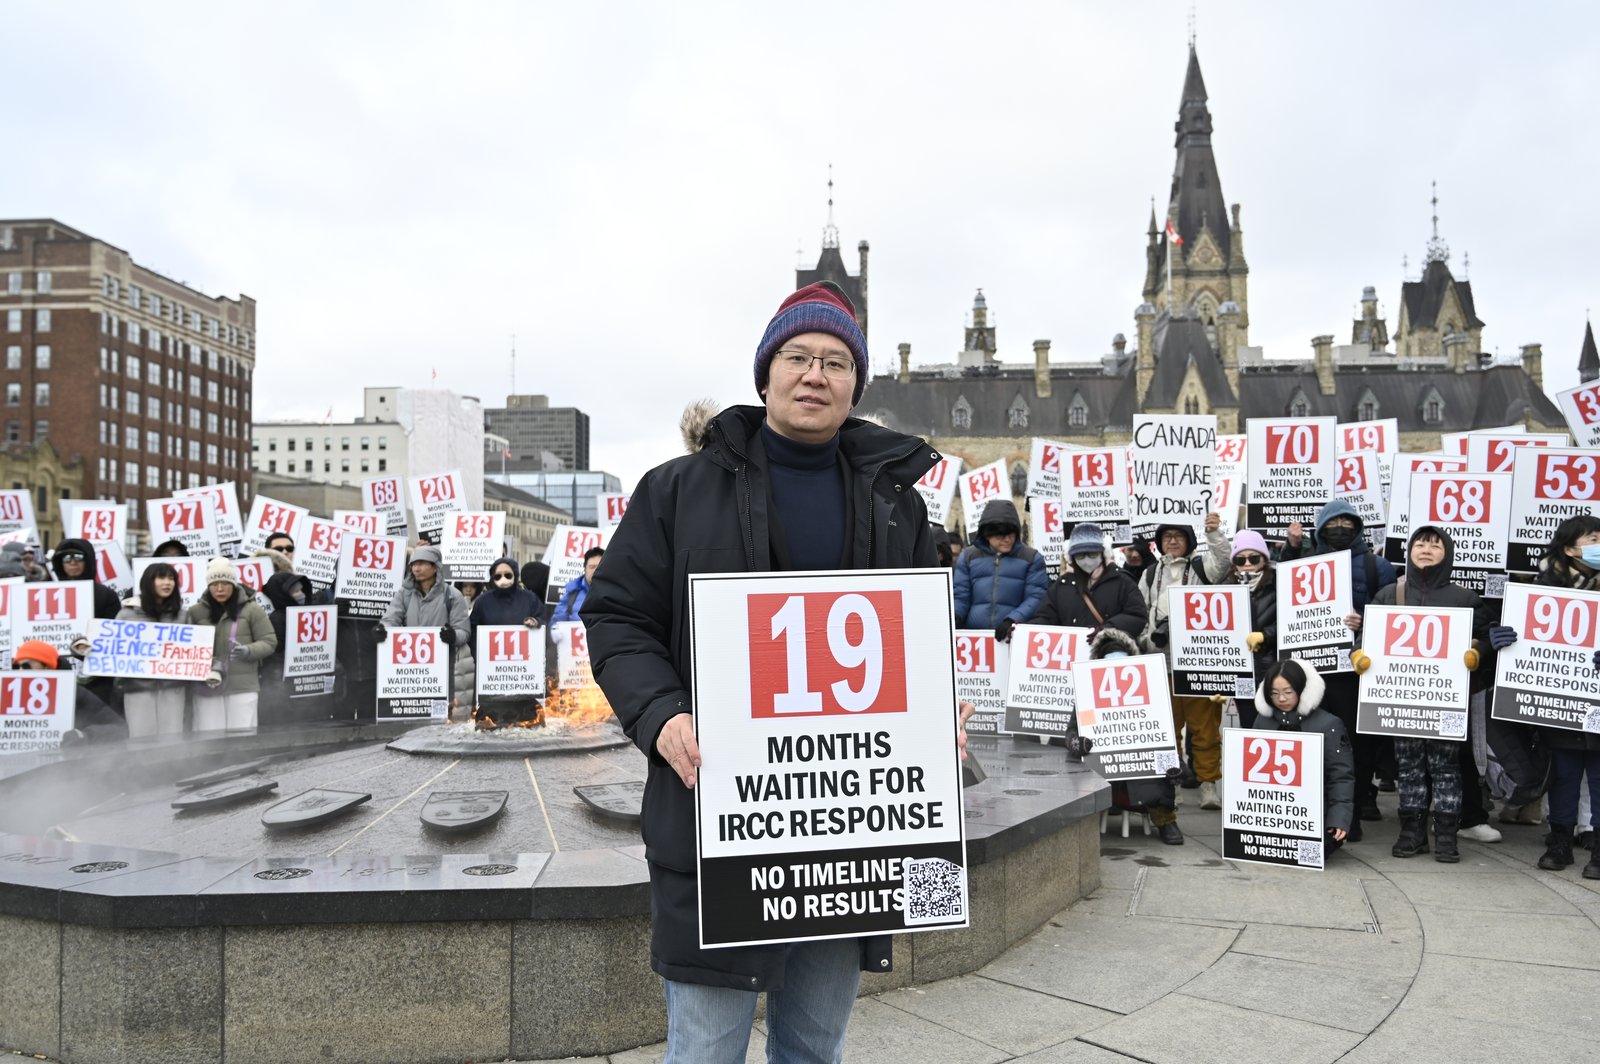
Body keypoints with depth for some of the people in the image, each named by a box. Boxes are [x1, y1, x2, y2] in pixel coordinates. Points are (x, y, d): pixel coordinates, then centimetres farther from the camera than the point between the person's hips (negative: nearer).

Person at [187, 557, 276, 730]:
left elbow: (269, 642, 1)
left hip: (243, 687, -2)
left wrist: (247, 651, -17)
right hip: (206, 688, 2)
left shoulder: (251, 609, 0)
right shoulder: (196, 612, 5)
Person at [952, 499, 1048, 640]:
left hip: (1016, 636, -2)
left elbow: (1036, 597, -1)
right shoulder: (968, 557, 12)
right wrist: (955, 616, -11)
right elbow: (960, 596, 11)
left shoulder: (1031, 558, 6)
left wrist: (1012, 620, -16)